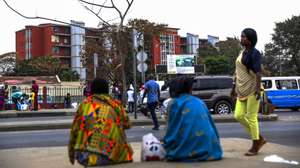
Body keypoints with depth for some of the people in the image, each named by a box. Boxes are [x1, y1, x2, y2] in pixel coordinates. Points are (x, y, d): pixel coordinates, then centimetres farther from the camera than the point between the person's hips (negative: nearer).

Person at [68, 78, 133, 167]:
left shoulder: (85, 104, 11)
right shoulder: (116, 105, 12)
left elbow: (74, 130, 11)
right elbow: (127, 124, 23)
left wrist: (71, 153, 21)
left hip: (83, 156, 1)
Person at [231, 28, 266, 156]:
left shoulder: (254, 53, -10)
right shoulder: (242, 53, 15)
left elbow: (258, 72, -19)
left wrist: (258, 88, -26)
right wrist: (234, 87, 19)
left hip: (252, 89, -8)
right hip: (242, 90, 9)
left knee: (251, 118, -4)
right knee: (238, 115, 4)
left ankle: (255, 147, 7)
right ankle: (260, 139, 17)